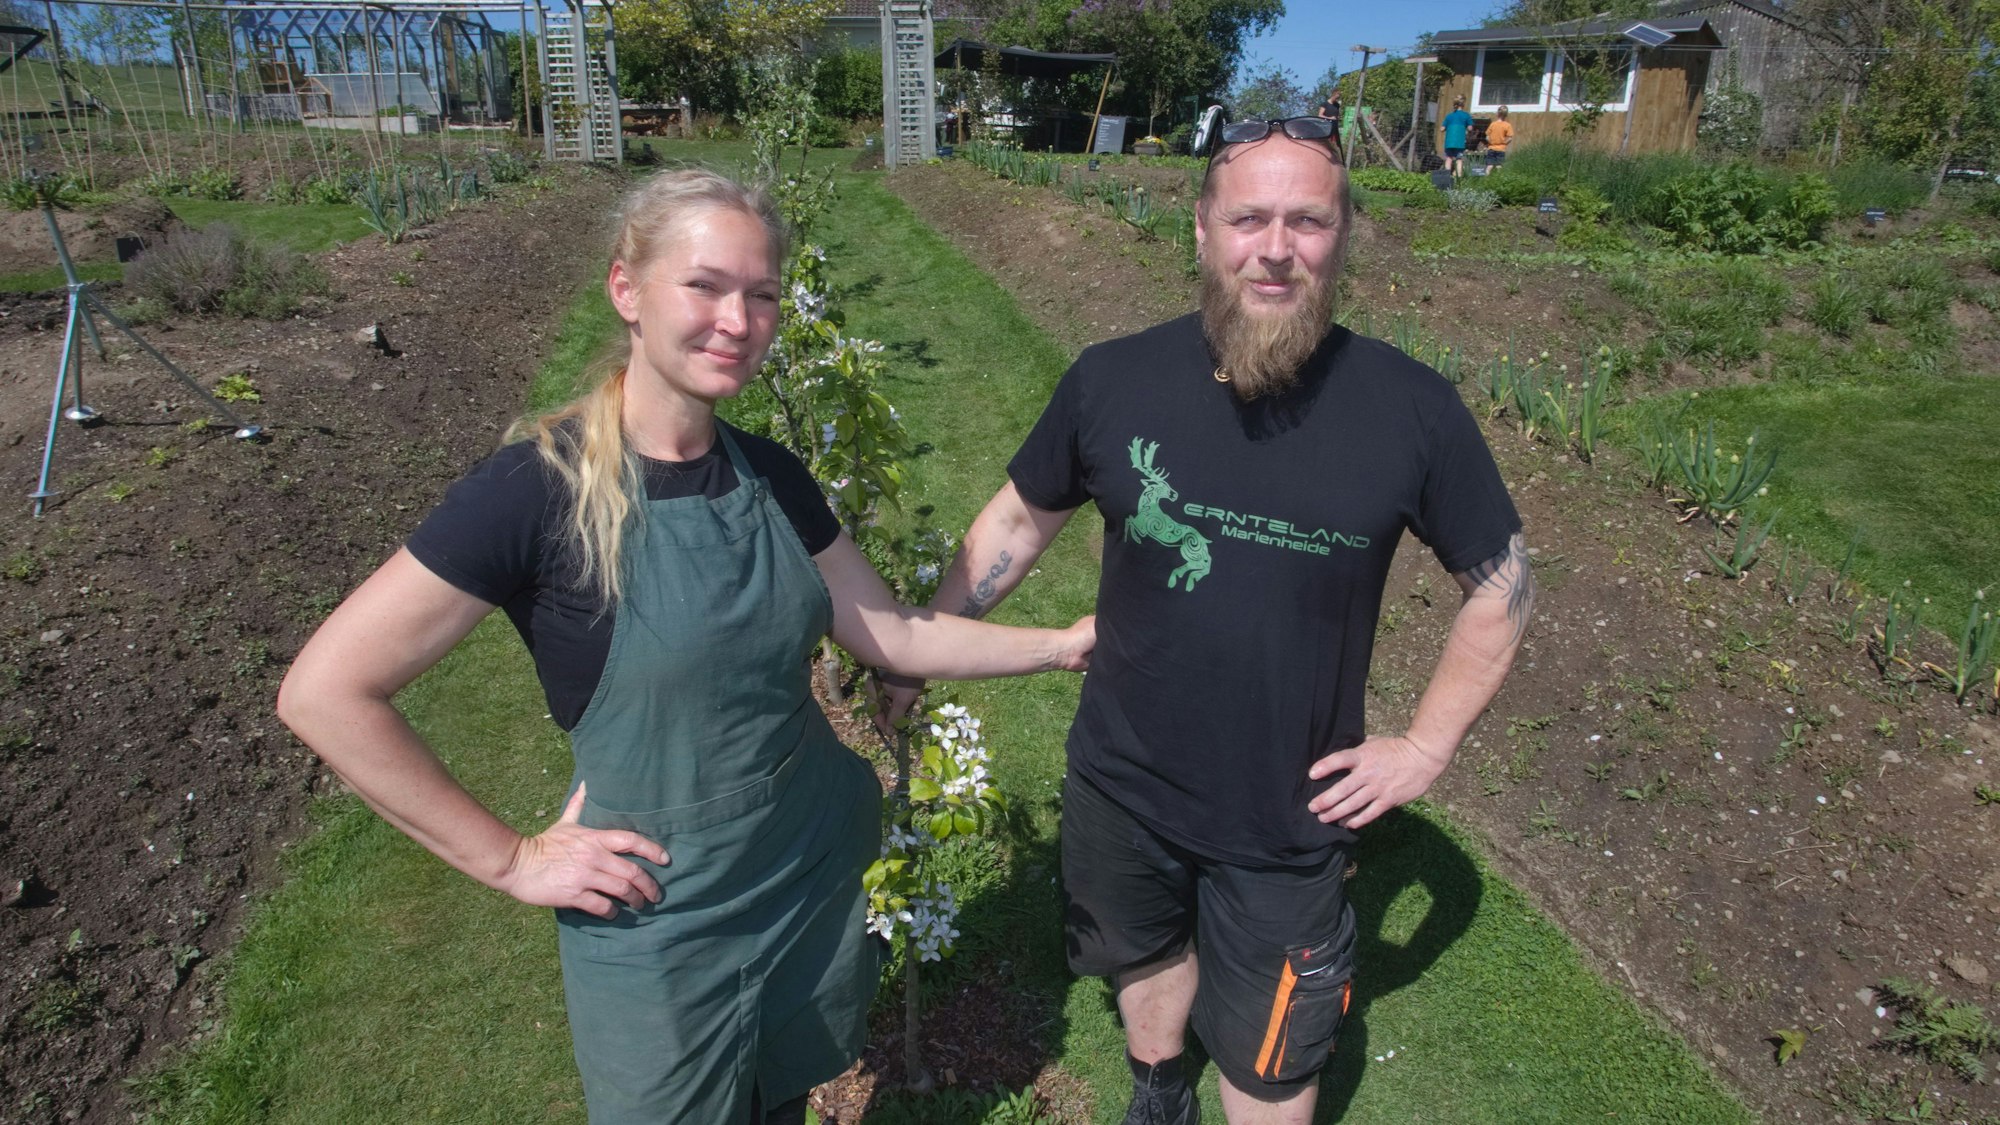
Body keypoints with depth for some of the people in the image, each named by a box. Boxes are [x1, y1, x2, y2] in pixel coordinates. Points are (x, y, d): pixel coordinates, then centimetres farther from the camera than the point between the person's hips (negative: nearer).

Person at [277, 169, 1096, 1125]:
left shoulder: (770, 475, -3)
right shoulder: (542, 488, -20)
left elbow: (893, 635, 4)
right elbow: (323, 693, -17)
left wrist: (1066, 644, 0)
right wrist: (512, 861, -15)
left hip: (820, 879, 5)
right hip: (664, 925, -4)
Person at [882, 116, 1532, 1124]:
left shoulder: (1411, 409, -16)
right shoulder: (1112, 381, -13)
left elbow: (1502, 585, -2)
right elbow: (1020, 518, 2)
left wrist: (1425, 746, -6)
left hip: (1288, 818, -2)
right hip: (1120, 787, 2)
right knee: (1146, 957, 30)